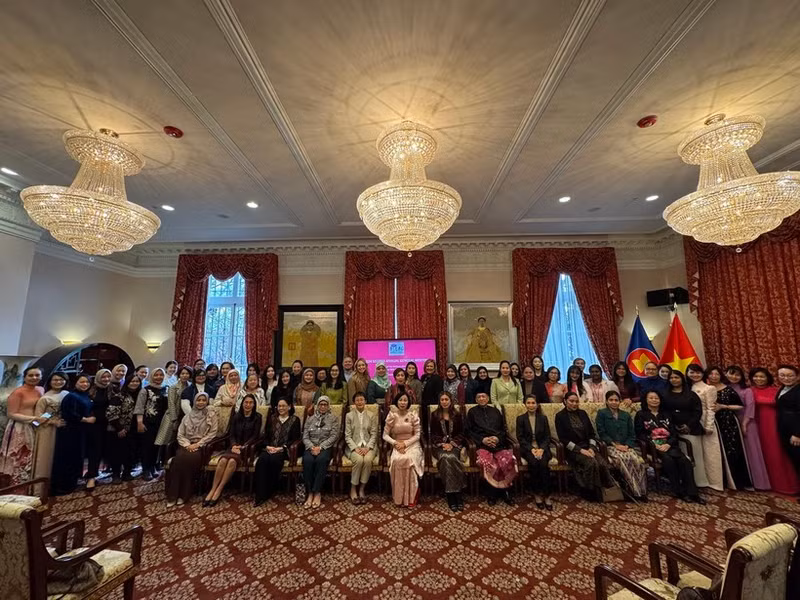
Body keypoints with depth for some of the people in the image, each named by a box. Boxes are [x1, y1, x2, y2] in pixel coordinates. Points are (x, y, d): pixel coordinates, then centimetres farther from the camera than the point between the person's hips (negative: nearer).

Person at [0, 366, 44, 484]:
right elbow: (12, 414, -13)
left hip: (35, 429, 6)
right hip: (19, 430, -6)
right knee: (18, 462, 0)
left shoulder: (41, 390, 8)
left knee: (31, 461, 13)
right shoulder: (17, 392, -11)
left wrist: (45, 418, 4)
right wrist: (34, 418, -21)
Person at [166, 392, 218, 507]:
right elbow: (180, 435, 9)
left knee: (190, 459, -32)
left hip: (202, 446, -3)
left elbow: (212, 433, -2)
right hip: (187, 445, 3)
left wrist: (197, 444, -12)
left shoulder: (211, 415, 3)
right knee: (179, 458, -29)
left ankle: (184, 495, -20)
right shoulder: (187, 417, 15)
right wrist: (187, 445, -9)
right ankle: (172, 495, -20)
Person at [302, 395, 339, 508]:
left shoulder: (333, 418, 8)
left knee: (321, 459, -34)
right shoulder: (310, 418, 15)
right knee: (307, 460, -31)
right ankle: (309, 493, -22)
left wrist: (320, 447, -14)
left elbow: (334, 436, -2)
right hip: (311, 447, 2)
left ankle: (317, 493, -25)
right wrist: (312, 447, -12)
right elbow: (305, 437, 8)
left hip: (326, 447, -2)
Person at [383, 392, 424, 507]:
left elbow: (417, 435, -2)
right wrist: (395, 443, -17)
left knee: (410, 459, -32)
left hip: (412, 444, -1)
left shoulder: (413, 415, -3)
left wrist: (405, 443, -14)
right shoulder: (392, 415, -2)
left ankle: (411, 497, -18)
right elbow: (385, 435, 0)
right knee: (397, 460, -31)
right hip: (397, 445, 1)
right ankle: (398, 497, -16)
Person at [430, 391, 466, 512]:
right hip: (439, 445, 0)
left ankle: (451, 493, -23)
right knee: (446, 457, -32)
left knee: (451, 457, -32)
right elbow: (433, 434, 5)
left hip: (454, 445, 0)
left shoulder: (457, 415, 9)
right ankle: (456, 493, -25)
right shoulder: (434, 415, 8)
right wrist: (442, 444, -10)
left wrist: (452, 444, -9)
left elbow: (461, 434, 7)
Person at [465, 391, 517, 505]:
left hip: (498, 443, 2)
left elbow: (504, 429, 18)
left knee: (508, 461, -28)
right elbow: (468, 430, 9)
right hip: (482, 444, -2)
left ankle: (505, 490, -6)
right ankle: (492, 493, -8)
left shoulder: (495, 411, 23)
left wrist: (498, 438, -3)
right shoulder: (472, 412, 17)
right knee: (488, 464, -31)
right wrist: (482, 439, -4)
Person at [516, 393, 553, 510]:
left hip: (542, 448, 1)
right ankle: (536, 494, -15)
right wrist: (531, 449, -15)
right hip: (527, 448, -1)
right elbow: (520, 437, -1)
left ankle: (546, 495, -16)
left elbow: (547, 437, 5)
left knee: (544, 464, -29)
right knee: (534, 463, -30)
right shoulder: (520, 418, 5)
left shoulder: (543, 418, 10)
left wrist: (541, 449, -12)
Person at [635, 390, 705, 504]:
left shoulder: (665, 415, 23)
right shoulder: (641, 415, 9)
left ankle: (692, 492, -24)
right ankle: (679, 492, -22)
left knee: (684, 460, -26)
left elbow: (674, 433, 12)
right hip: (653, 446, -4)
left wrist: (668, 444, -8)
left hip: (668, 445, 4)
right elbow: (640, 434, -1)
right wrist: (654, 445, -15)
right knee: (668, 459, -32)